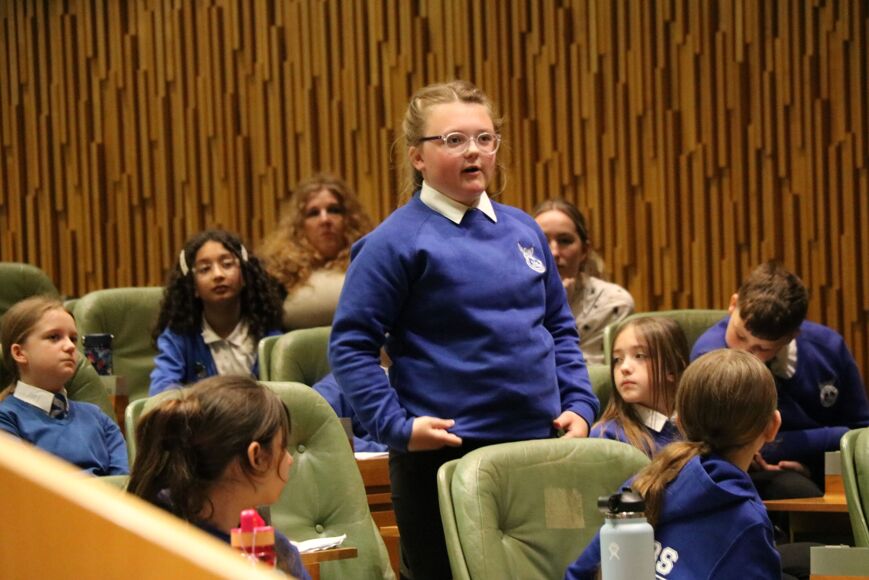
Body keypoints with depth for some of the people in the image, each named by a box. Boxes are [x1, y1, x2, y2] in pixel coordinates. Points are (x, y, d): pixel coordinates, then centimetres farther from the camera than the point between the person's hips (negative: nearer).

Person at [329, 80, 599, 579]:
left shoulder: (523, 229, 11)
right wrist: (396, 425, -15)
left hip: (540, 445, 5)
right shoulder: (398, 242, -7)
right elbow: (351, 346, -8)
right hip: (445, 457, -5)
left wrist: (579, 404, 8)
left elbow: (560, 328, 20)